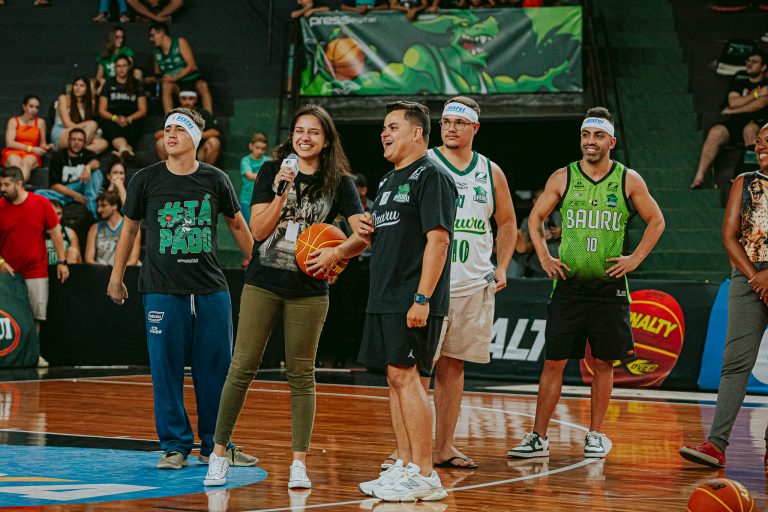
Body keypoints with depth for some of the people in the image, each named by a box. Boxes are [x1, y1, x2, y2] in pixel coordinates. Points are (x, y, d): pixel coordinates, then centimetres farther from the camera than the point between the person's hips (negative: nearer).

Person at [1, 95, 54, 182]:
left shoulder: (40, 122, 15)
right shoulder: (13, 121, 10)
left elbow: (42, 144, 16)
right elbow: (9, 143, -2)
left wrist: (47, 147, -9)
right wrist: (30, 148, -9)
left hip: (31, 155, 1)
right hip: (13, 153, 0)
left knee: (27, 162, -37)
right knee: (15, 161, -38)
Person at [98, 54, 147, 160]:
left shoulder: (137, 85, 20)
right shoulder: (108, 85, 21)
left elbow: (143, 110, 14)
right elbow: (102, 110, 14)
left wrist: (128, 119, -6)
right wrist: (115, 118, -7)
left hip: (132, 120, 1)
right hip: (112, 120, -1)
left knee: (130, 131, -37)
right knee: (113, 131, -40)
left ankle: (122, 151, -68)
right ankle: (125, 149, -72)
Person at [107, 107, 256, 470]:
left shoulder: (215, 180, 3)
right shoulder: (146, 180, 2)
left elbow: (237, 225, 16)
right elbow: (129, 228, 12)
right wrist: (116, 277, 14)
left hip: (211, 289, 1)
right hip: (162, 289, -1)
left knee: (217, 369, 3)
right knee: (166, 369, -1)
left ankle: (215, 446, 13)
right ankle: (175, 446, 9)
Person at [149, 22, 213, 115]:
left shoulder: (180, 42, -5)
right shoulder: (157, 52, 8)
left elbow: (191, 66, -12)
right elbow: (157, 76, 14)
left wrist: (175, 78, -21)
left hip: (193, 80, -3)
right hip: (177, 85, 3)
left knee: (203, 86, -35)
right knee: (166, 85, -30)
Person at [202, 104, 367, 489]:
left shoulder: (338, 183, 2)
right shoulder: (271, 172, 4)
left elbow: (363, 235, -6)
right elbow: (258, 230, -3)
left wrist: (336, 253, -24)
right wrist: (282, 192, -15)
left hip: (308, 290, 0)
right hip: (263, 284, 0)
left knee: (301, 375, 3)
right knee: (242, 367, -2)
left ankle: (299, 463, 5)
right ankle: (219, 454, 6)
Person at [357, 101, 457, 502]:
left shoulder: (431, 176, -9)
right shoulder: (388, 181, 20)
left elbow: (438, 239, -17)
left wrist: (423, 299, -23)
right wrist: (367, 231, 7)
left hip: (413, 301, -9)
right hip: (384, 299, 9)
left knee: (405, 377, -11)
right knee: (395, 380, 9)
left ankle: (424, 476, -8)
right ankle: (405, 466, 15)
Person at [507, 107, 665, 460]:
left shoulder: (628, 180, 1)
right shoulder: (562, 178, 2)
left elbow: (656, 221, 10)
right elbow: (535, 218, 13)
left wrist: (636, 258, 1)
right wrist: (544, 257, 3)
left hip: (609, 286, 0)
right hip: (568, 285, 0)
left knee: (603, 363, 5)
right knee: (554, 362, -1)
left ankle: (596, 435, 17)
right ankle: (538, 438, 3)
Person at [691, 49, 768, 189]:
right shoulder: (739, 78, 15)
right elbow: (733, 102, 3)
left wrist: (732, 111, -5)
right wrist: (755, 94, -2)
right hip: (736, 123, 3)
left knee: (750, 129, -38)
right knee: (715, 132, -26)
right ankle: (698, 178, -34)